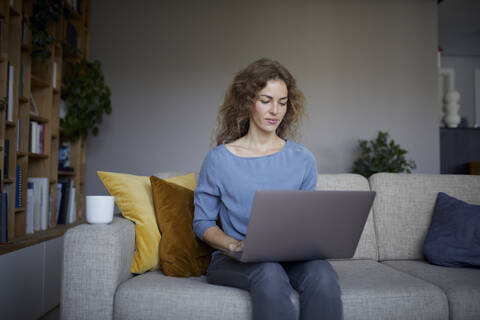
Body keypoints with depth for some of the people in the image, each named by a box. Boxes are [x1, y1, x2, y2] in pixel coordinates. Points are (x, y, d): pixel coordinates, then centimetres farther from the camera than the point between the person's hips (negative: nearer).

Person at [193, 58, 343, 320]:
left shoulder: (303, 159, 7)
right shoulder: (219, 159, 0)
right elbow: (202, 222, 3)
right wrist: (235, 245, -15)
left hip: (291, 258, 3)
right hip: (233, 261, -2)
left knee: (322, 274, -31)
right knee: (269, 273, -36)